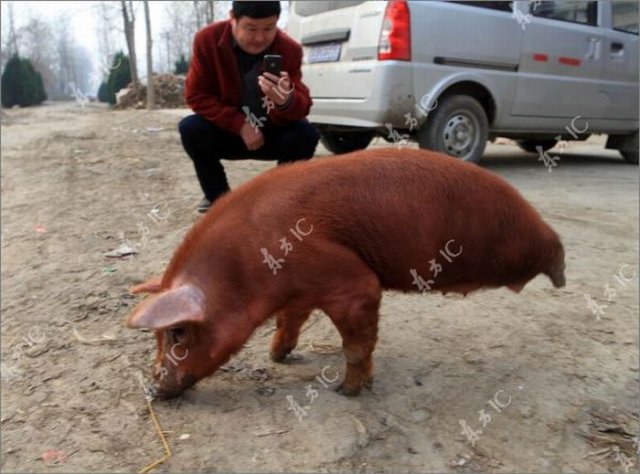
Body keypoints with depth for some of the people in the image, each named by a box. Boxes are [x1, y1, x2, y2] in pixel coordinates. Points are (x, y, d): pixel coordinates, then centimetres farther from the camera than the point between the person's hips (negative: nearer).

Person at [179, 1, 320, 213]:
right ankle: (218, 198, -2)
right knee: (190, 128, -26)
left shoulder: (289, 49, -18)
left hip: (272, 135, 0)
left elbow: (303, 107, -22)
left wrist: (287, 101, -47)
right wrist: (239, 125, -26)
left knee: (306, 134, -28)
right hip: (227, 133, 1)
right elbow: (196, 95, -15)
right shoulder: (208, 40, -17)